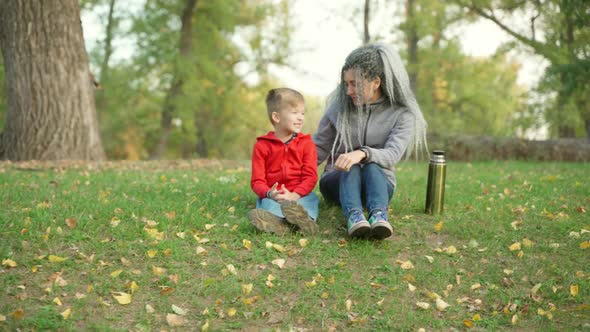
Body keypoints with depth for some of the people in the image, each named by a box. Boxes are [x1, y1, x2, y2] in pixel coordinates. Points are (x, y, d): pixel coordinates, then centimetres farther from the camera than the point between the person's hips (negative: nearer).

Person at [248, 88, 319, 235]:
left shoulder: (306, 143, 10)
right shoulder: (262, 146, 7)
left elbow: (310, 176, -1)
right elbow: (257, 181, 1)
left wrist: (294, 195, -21)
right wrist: (270, 194, -23)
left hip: (299, 195, 1)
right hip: (273, 196, -1)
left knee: (311, 199, -31)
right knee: (266, 202, -33)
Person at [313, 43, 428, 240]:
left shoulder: (402, 114, -7)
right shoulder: (339, 105, -2)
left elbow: (391, 155, -22)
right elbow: (318, 148, 4)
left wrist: (362, 154, -43)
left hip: (378, 180, -1)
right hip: (338, 180, 1)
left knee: (371, 167, -36)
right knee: (351, 169, -35)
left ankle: (379, 217, -61)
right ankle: (354, 217, -61)